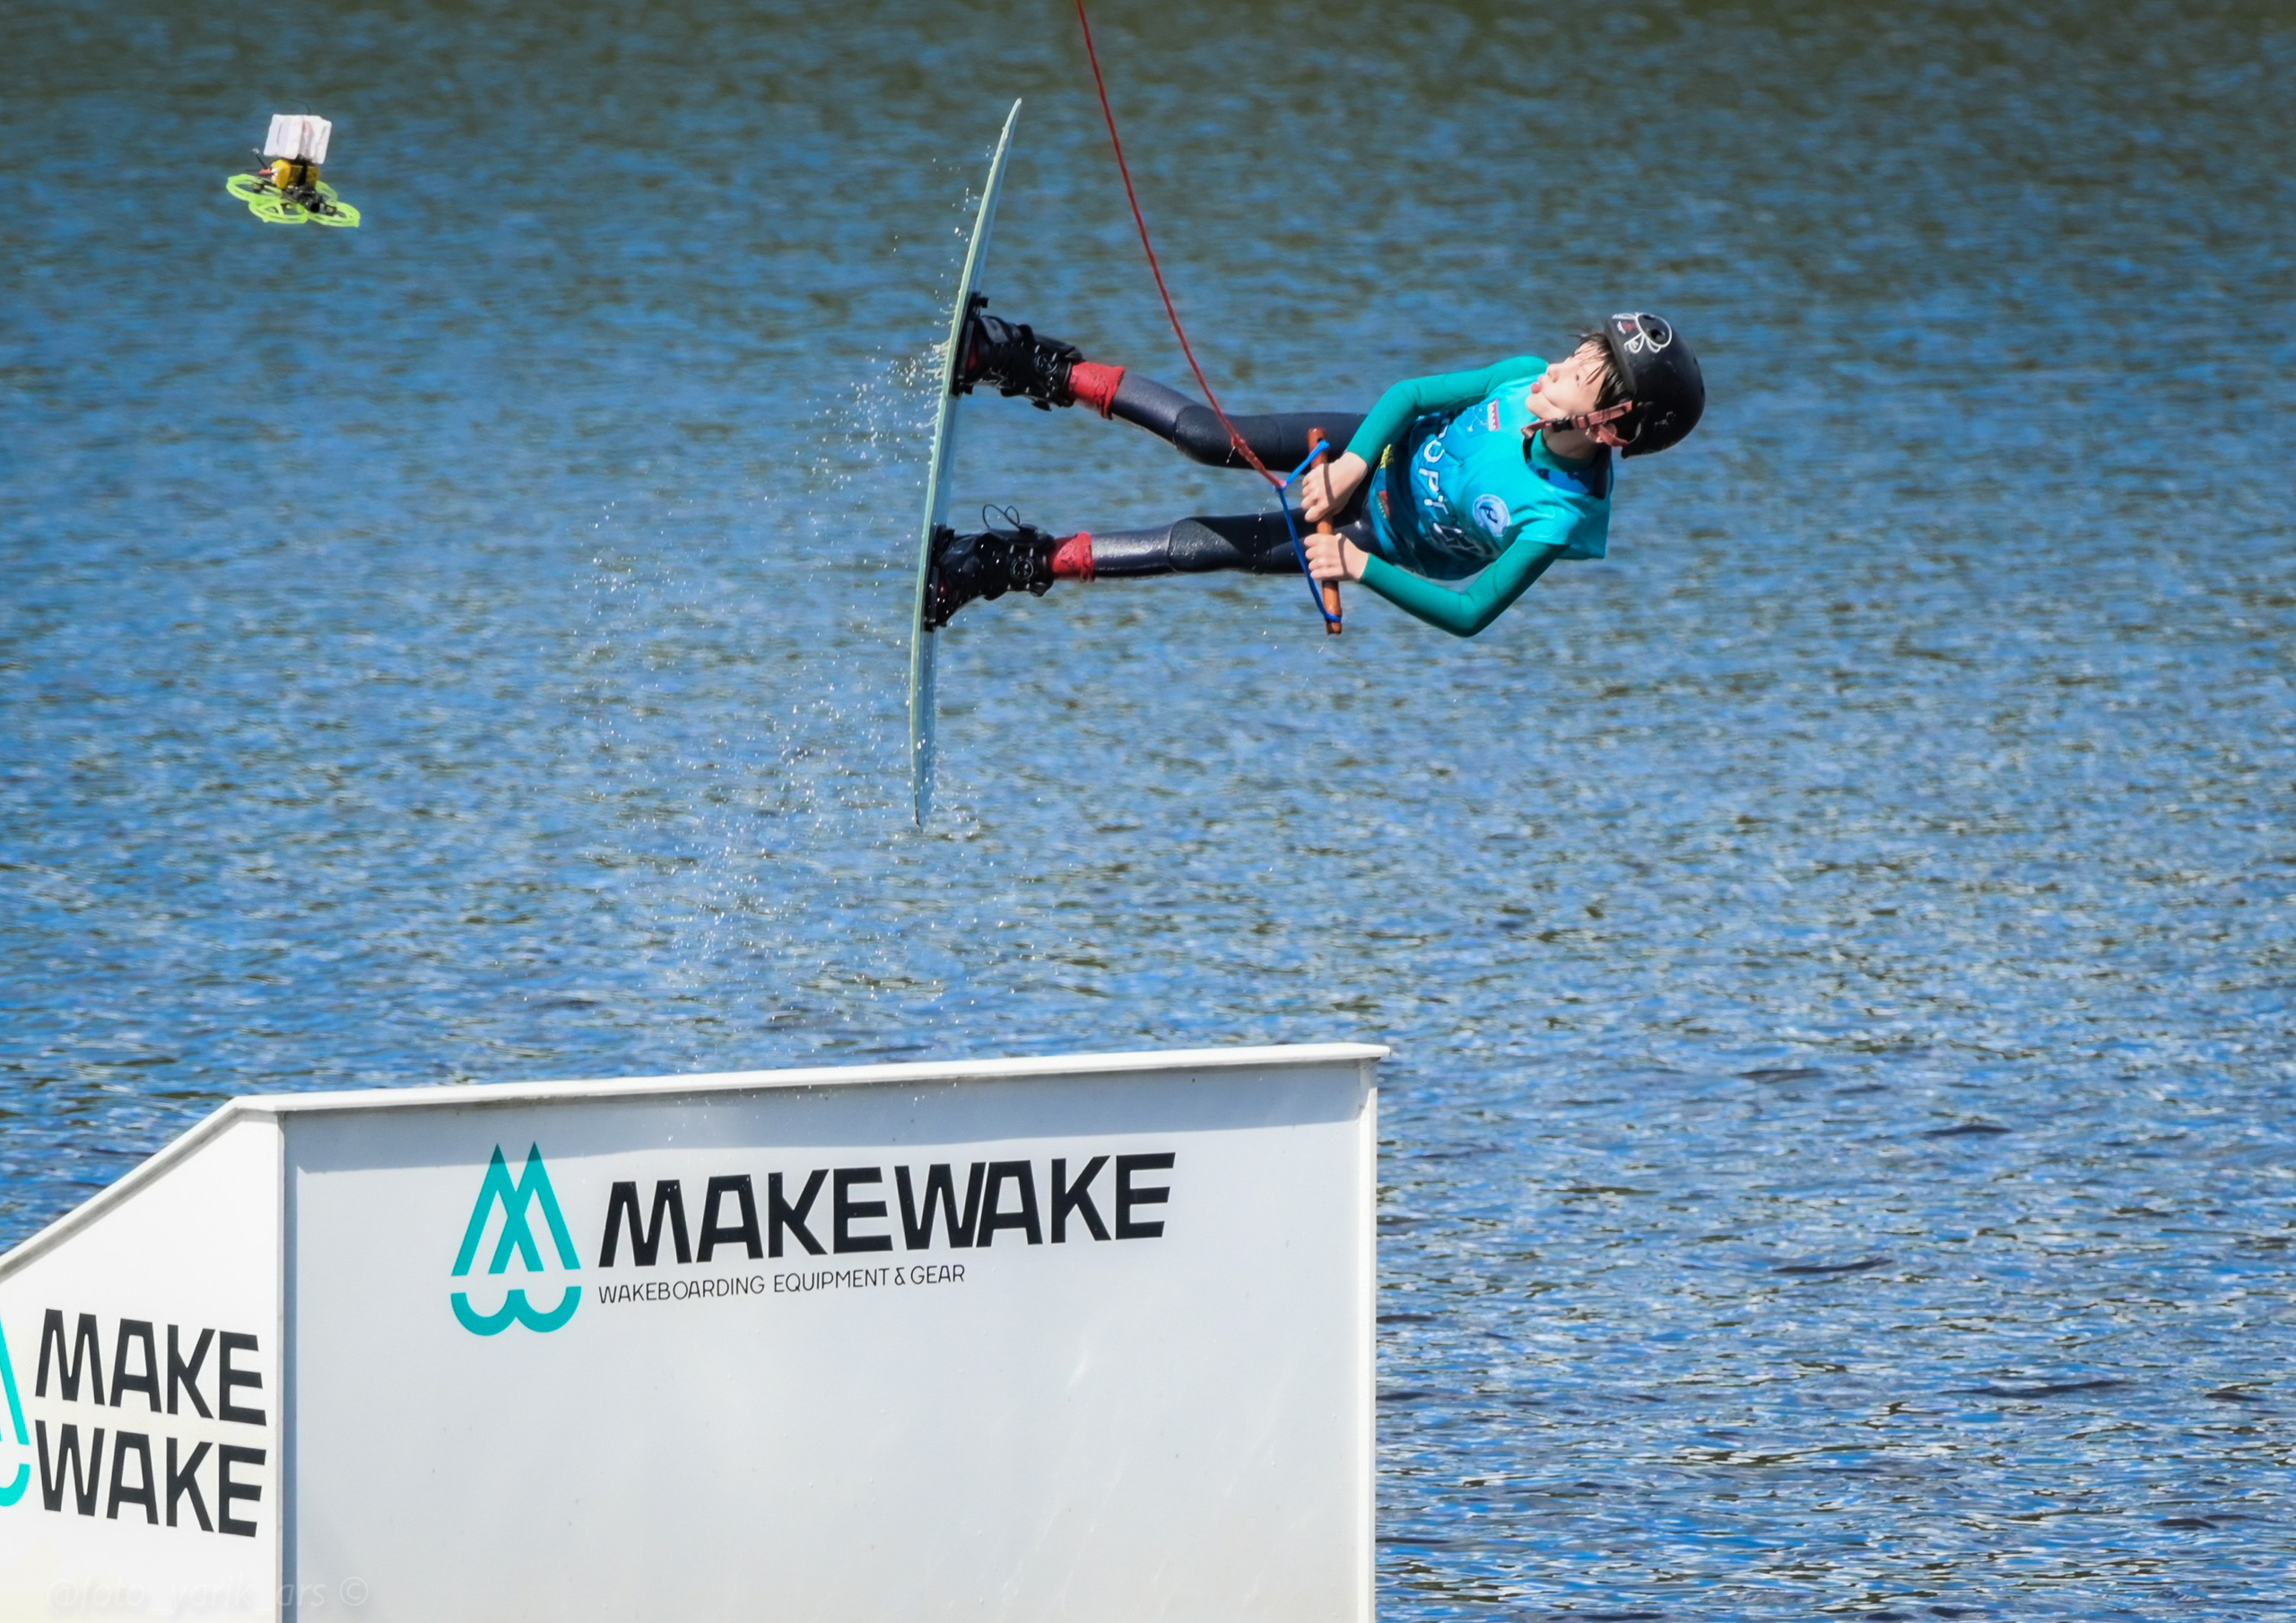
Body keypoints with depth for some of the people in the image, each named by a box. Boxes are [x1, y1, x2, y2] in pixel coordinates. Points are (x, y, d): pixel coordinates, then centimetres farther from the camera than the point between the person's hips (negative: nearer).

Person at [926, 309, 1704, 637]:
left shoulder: (1558, 520, -38)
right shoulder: (1525, 383, -24)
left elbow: (1469, 611, -33)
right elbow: (1413, 393, -13)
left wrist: (1362, 567, -35)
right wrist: (1351, 465, -25)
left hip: (1391, 538, -3)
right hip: (1390, 450, 3)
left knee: (1202, 547, -7)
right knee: (1210, 436, -9)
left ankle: (1027, 563, 2)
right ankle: (1043, 368, 4)